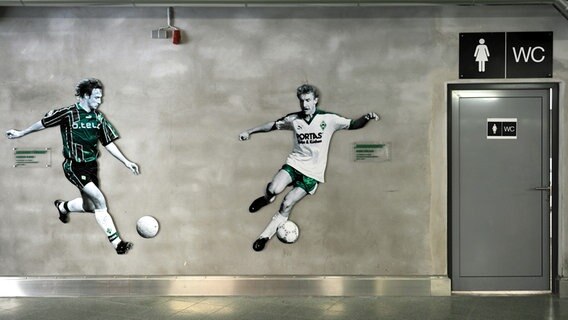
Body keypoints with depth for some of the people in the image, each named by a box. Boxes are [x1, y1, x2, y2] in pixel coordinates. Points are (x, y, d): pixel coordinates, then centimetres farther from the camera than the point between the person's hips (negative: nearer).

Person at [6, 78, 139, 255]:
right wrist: (21, 133, 9)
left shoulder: (98, 117, 2)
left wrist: (126, 162, 1)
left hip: (91, 165, 6)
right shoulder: (68, 113, -13)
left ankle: (63, 207, 46)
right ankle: (116, 241, -13)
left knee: (89, 205, 14)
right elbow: (43, 123, 0)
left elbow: (108, 143, 6)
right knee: (100, 200, -20)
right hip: (74, 166, -6)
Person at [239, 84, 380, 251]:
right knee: (274, 189, -24)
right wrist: (249, 131, 12)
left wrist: (367, 117, -26)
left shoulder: (328, 119, -8)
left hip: (313, 172, -2)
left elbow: (353, 124, -6)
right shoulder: (294, 119, -1)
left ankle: (266, 235, 5)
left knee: (287, 204, -14)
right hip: (294, 163, 2)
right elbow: (273, 125, 13)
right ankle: (267, 198, 14)